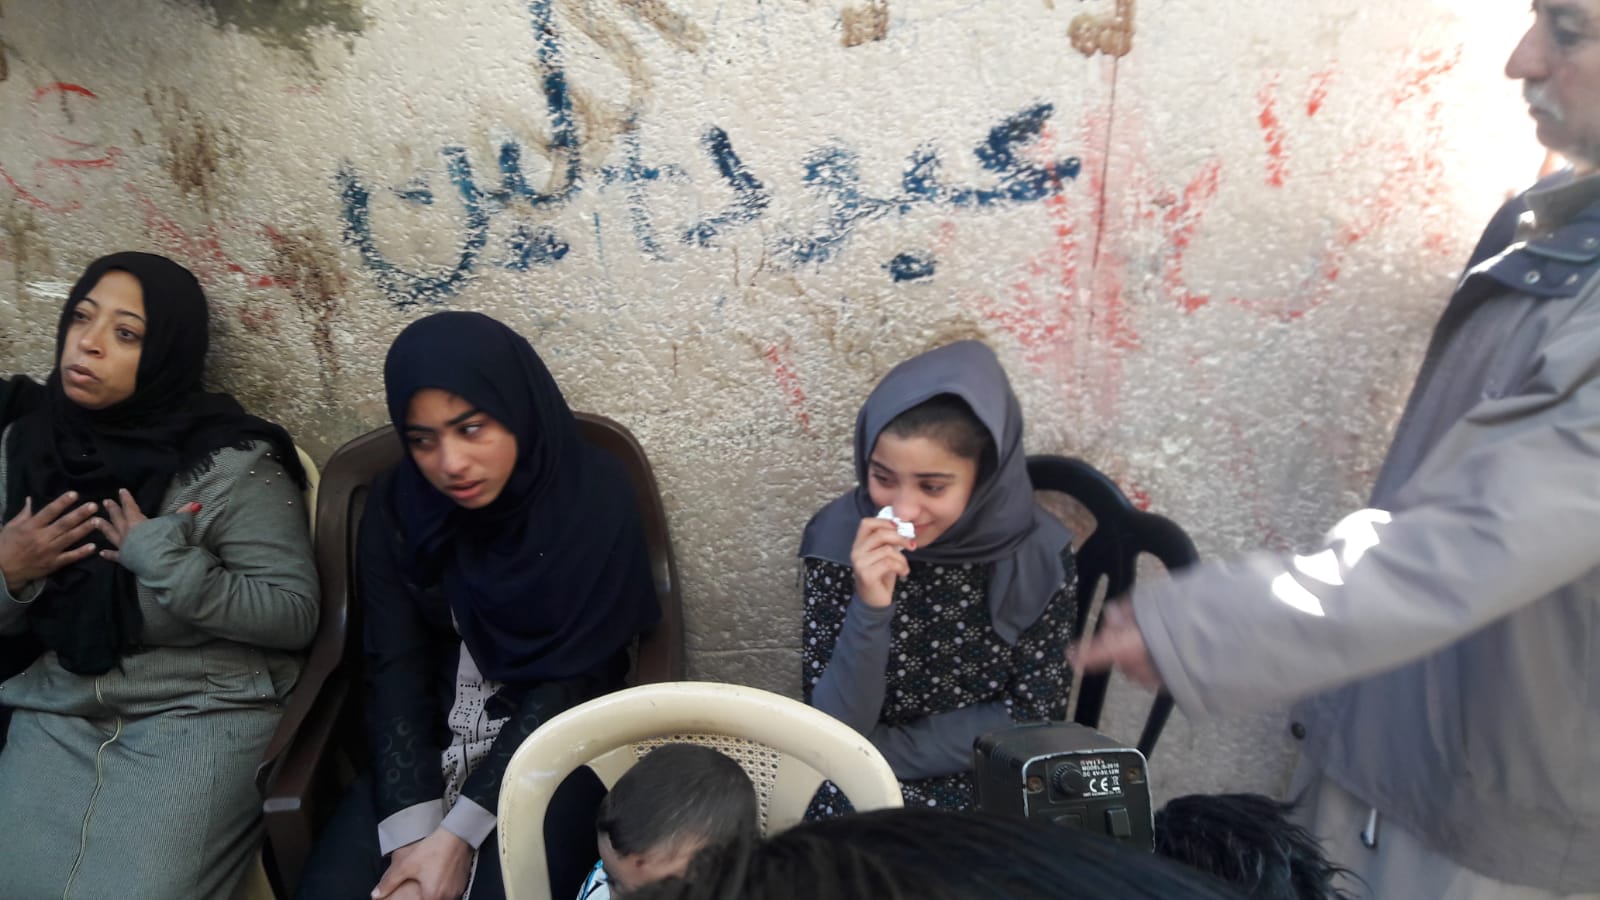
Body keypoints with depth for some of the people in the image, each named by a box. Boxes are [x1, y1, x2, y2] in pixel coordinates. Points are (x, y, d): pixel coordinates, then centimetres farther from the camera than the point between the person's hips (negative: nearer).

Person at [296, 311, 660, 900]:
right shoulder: (395, 508, -5)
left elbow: (572, 683, -15)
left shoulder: (595, 501, -16)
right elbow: (395, 672, -6)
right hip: (430, 742, 3)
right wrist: (411, 835, -18)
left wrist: (457, 834, -19)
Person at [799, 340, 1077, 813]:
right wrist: (869, 608, -32)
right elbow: (836, 729, -15)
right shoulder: (836, 538, -15)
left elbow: (1034, 714, -6)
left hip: (992, 784, 2)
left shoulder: (1039, 553, -14)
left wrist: (884, 755, -13)